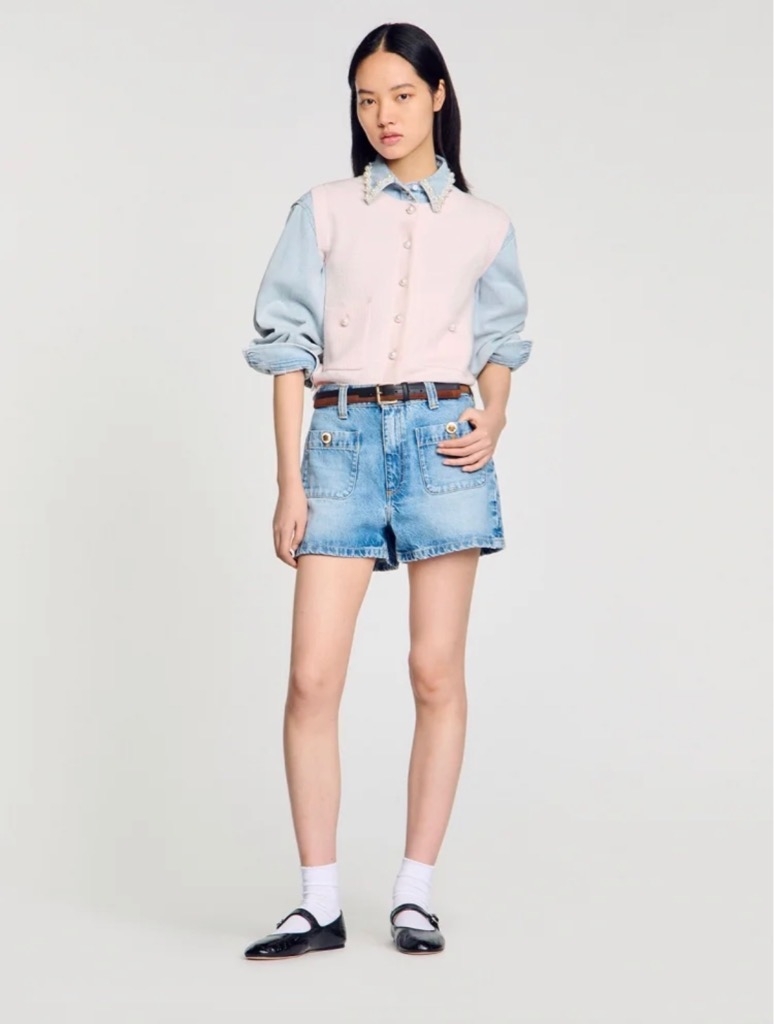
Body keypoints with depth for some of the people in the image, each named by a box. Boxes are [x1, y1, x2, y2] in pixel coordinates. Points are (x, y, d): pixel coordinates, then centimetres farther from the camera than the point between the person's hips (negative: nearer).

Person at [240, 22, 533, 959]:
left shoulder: (485, 225, 11)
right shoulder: (323, 212, 8)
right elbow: (287, 346, 5)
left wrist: (492, 425, -1)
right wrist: (289, 481, -2)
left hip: (442, 440, 1)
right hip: (342, 437, 0)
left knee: (437, 672, 1)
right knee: (313, 676, -7)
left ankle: (416, 893, 12)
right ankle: (319, 904, 4)